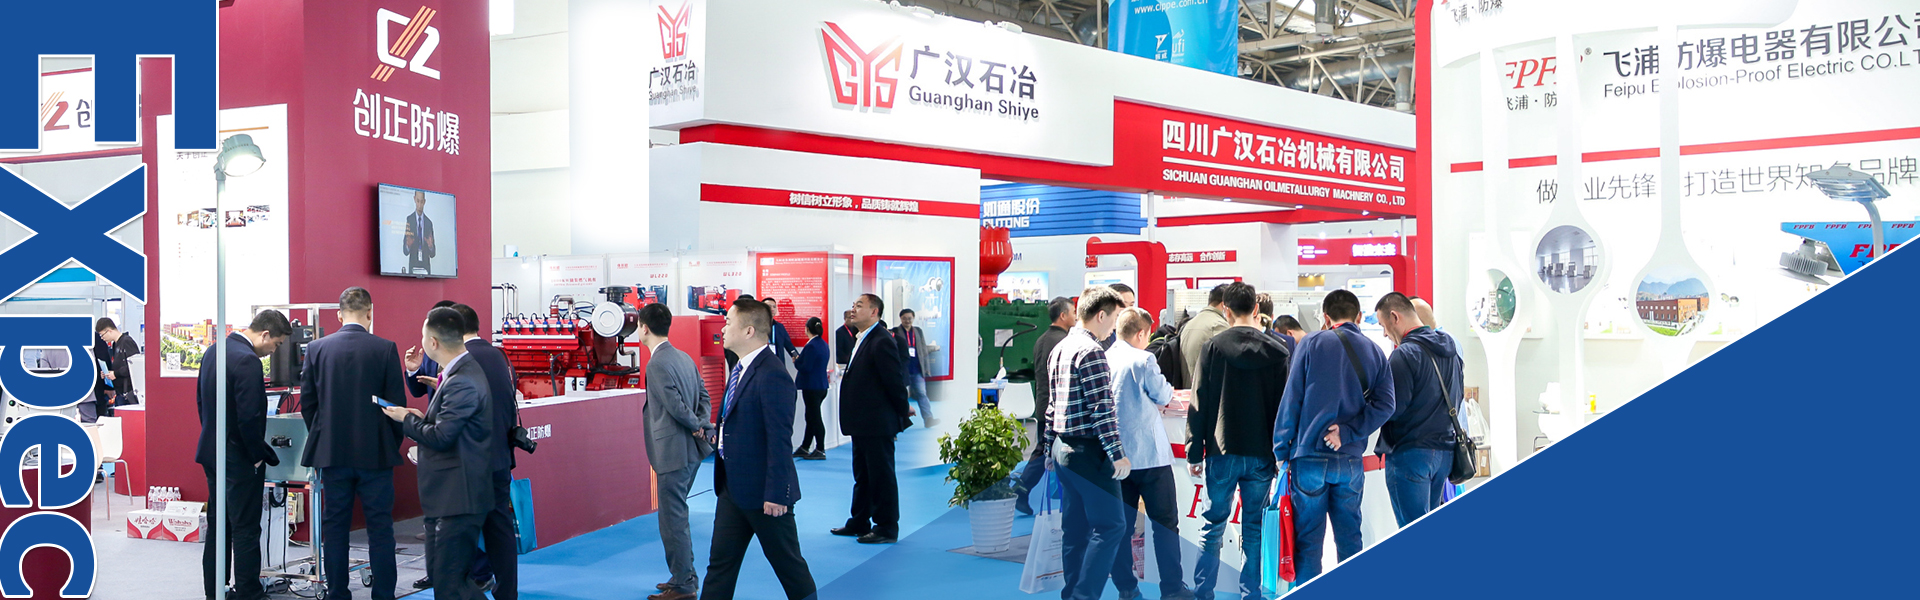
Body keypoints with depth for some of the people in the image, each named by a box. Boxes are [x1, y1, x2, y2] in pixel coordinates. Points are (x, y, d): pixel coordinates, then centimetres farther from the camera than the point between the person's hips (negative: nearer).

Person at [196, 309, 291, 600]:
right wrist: (259, 456, -13)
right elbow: (249, 418, -24)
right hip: (239, 458, -9)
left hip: (211, 452, 9)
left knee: (218, 526, 17)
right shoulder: (247, 361, -22)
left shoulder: (213, 351, 8)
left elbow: (201, 399, 16)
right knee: (245, 529, -1)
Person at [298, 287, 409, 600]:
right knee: (380, 527, 4)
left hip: (332, 453, 2)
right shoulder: (385, 349, -8)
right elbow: (397, 401, -5)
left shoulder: (317, 348, -1)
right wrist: (393, 442, 8)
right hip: (375, 453, -2)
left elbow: (307, 401, 4)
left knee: (334, 527, 11)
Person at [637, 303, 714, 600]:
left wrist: (697, 427, -5)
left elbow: (676, 406, -21)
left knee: (673, 520, -1)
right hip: (691, 450, 9)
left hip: (674, 451, -9)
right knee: (677, 515, 19)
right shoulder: (684, 357, 11)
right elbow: (704, 396, 13)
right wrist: (701, 425, 0)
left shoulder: (657, 364, -17)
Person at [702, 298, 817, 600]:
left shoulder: (772, 375, -21)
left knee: (788, 563, 6)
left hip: (762, 491, -9)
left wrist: (775, 494, -22)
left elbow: (780, 440, -23)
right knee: (720, 563, 12)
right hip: (733, 485, 10)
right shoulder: (739, 369, 10)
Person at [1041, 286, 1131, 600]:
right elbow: (1102, 409, -19)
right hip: (1088, 451, -9)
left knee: (1075, 528, 13)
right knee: (1110, 525, -6)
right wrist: (1117, 453, -18)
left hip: (1063, 448, 9)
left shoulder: (1059, 349, 14)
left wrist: (1050, 449, 22)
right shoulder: (1091, 351, -14)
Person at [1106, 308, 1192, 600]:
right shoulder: (1143, 360, -14)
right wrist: (1168, 390, 18)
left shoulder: (1104, 359, 2)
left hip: (1116, 455, 5)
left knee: (1122, 524, 10)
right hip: (1148, 453, -5)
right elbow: (1164, 396, -4)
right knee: (1165, 521, 5)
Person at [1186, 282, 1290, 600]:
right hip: (1261, 454, 1)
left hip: (1222, 453, -1)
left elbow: (1199, 404, -5)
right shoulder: (1278, 352, 0)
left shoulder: (1213, 347, -5)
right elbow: (1285, 406, 3)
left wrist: (1194, 453, 1)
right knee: (1254, 530, 9)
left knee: (1213, 525, 8)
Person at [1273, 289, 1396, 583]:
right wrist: (1347, 433, -7)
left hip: (1310, 456, -3)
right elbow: (1384, 405, -4)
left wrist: (1281, 450, 1)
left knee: (1307, 540, 2)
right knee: (1350, 538, 13)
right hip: (1350, 460, 3)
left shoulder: (1311, 343, -2)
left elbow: (1291, 399, -4)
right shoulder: (1376, 353, 8)